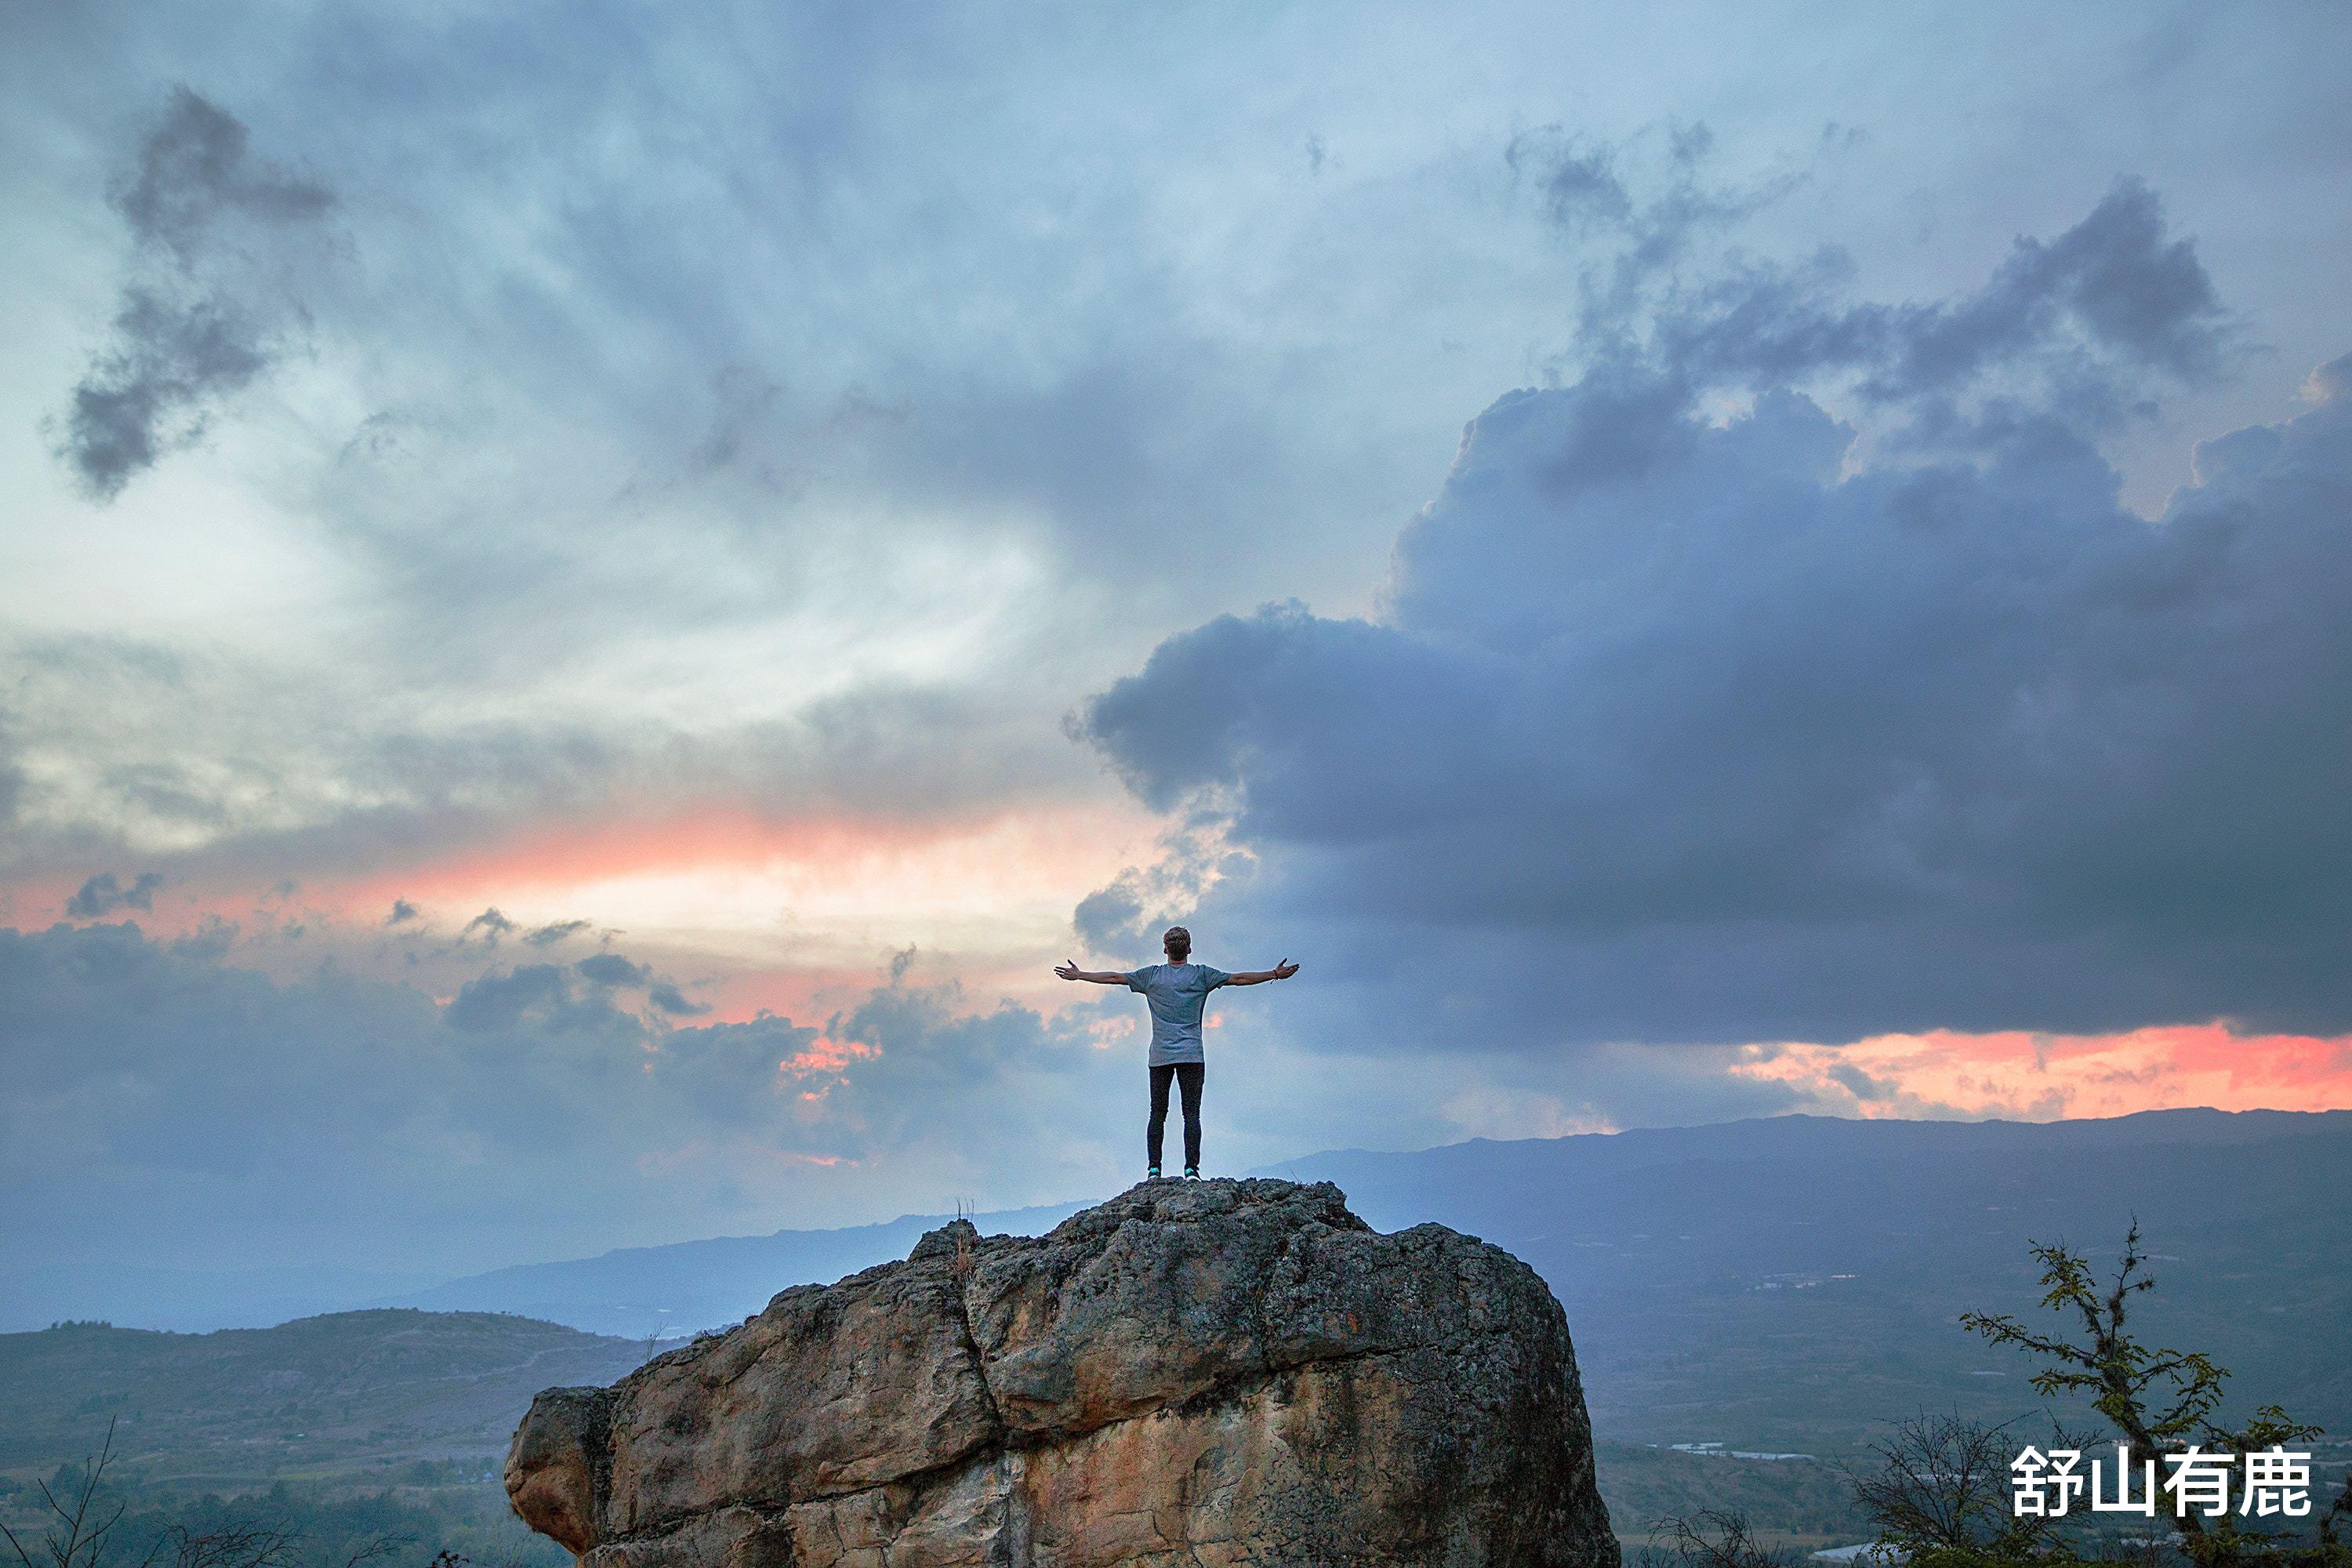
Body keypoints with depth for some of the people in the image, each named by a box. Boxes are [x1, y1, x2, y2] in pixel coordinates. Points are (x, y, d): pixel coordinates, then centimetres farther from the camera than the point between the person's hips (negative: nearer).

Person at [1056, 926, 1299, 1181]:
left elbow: (1114, 977, 13)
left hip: (1160, 1056, 1)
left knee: (1157, 1114, 5)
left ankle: (1154, 1170, 1)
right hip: (1192, 1055, -1)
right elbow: (1238, 979, 5)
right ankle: (1191, 1169, -9)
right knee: (1192, 1114, -2)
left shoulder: (1152, 975, 8)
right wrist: (1276, 974, 11)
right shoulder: (1201, 975, 4)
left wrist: (1079, 975, 24)